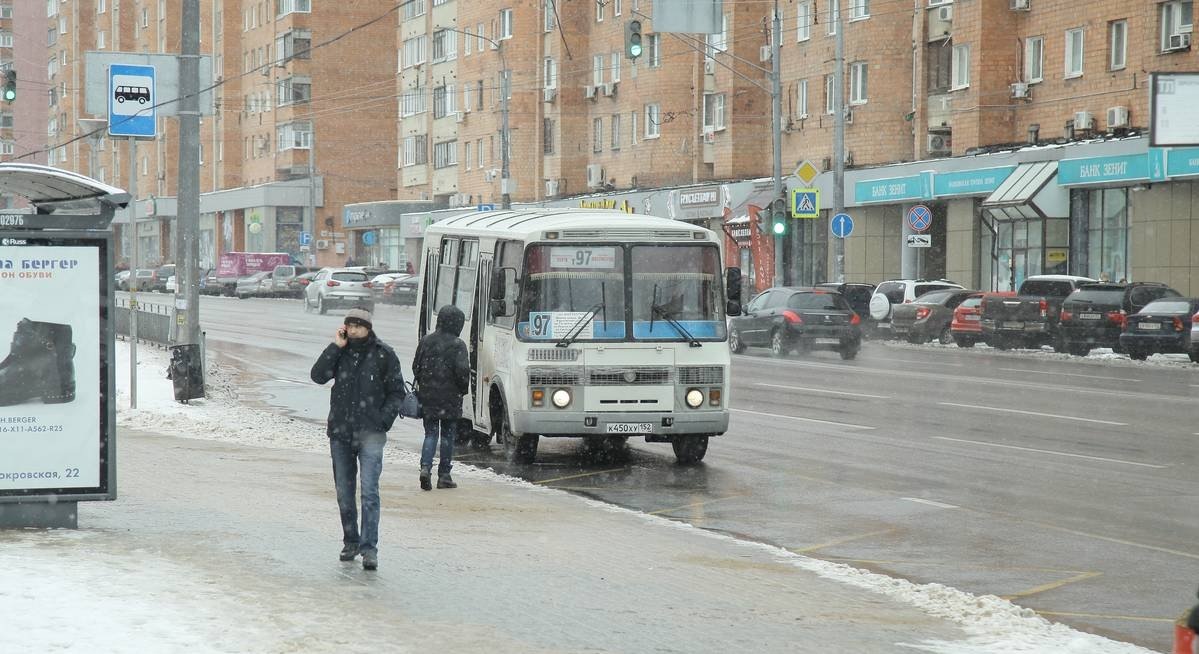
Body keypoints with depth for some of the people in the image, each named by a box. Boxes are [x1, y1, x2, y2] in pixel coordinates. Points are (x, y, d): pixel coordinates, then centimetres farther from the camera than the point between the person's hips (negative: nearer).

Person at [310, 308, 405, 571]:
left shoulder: (384, 355, 0)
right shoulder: (341, 352, 7)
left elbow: (396, 393, 5)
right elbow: (318, 376, -7)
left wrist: (384, 419, -8)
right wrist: (336, 347, -11)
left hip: (370, 432, -4)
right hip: (340, 431, 4)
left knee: (369, 491, -14)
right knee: (344, 492, 11)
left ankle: (369, 548, -15)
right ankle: (351, 542, 24)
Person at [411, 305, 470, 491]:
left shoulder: (425, 341, 4)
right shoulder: (457, 345, -11)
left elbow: (416, 366, 9)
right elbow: (462, 370, -16)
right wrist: (464, 388, 2)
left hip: (427, 397, 3)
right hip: (450, 397, -3)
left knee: (430, 433, 9)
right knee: (448, 435, 8)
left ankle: (425, 467, -12)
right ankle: (444, 475, 10)